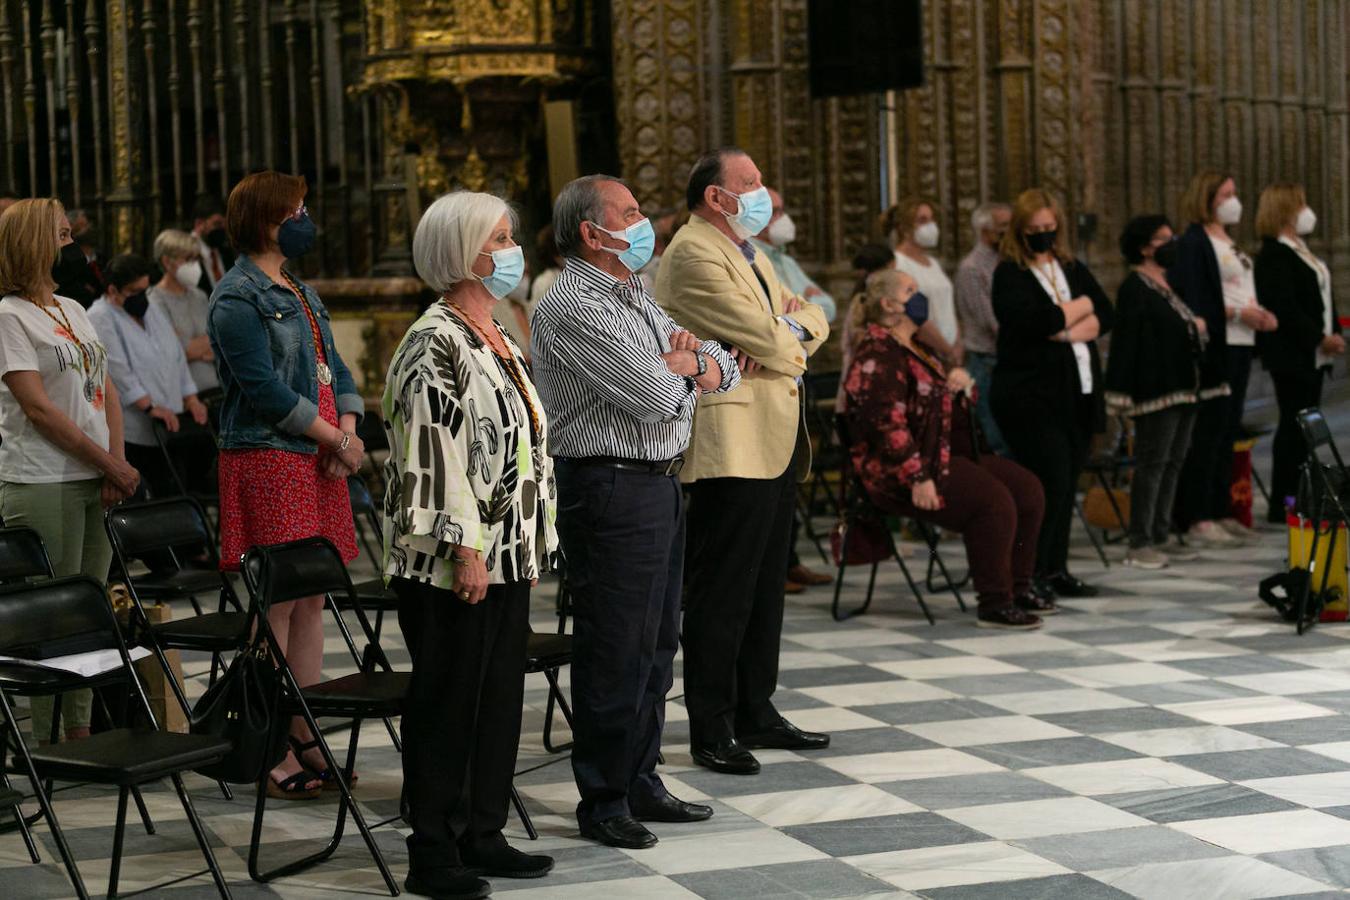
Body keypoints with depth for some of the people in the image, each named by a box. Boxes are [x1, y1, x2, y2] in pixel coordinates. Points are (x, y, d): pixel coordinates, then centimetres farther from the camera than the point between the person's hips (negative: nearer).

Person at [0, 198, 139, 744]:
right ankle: (45, 741, 0)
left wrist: (116, 464, -1)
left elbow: (107, 393, 15)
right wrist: (111, 464, -12)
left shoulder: (73, 310, 16)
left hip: (94, 481, 7)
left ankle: (80, 732, 16)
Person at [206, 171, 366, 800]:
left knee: (311, 599, 10)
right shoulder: (237, 298, -10)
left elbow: (334, 368, 18)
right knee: (277, 603, -7)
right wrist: (338, 440, -12)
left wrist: (348, 429, -1)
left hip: (318, 462, 9)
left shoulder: (300, 292, 18)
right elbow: (265, 388, -17)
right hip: (267, 460, -9)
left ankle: (305, 736, 16)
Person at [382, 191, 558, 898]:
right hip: (454, 565, -9)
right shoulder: (434, 345, -14)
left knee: (500, 697, 12)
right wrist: (465, 550, -22)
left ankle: (483, 836, 22)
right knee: (447, 703, -2)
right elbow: (432, 455, -20)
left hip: (507, 554, 9)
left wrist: (532, 548, 20)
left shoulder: (498, 339, 15)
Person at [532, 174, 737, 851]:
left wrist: (684, 370, -6)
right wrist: (681, 365, 1)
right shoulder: (571, 308, -14)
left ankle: (639, 781, 26)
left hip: (659, 484, 10)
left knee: (655, 645, 15)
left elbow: (724, 370, 16)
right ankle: (603, 801, 6)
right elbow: (655, 398, -21)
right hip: (611, 487, -10)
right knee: (616, 650, -3)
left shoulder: (635, 298, 17)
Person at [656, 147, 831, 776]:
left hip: (775, 443, 10)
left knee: (764, 588, 14)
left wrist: (784, 331, -5)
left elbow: (812, 318, 17)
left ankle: (756, 713, 23)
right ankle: (711, 730, 0)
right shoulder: (694, 254, -11)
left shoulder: (748, 255, 21)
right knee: (723, 593, -6)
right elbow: (764, 335, -18)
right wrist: (789, 340, 4)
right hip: (732, 447, -10)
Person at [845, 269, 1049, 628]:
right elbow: (888, 425, -23)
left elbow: (943, 398, 32)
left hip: (948, 455, 11)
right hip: (899, 472, -11)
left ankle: (1018, 589, 6)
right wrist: (918, 478, -29)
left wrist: (961, 380, 7)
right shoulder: (877, 357, -14)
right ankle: (994, 606, -19)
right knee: (993, 501, -26)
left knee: (1027, 489, 1)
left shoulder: (919, 349, 19)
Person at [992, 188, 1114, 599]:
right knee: (1050, 483, -12)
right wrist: (1081, 307, -3)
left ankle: (1056, 569, 15)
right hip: (1031, 393, -6)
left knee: (1067, 484, 7)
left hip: (1077, 392, 6)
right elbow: (1033, 321, -18)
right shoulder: (1009, 275, -2)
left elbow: (1106, 315, 6)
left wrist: (1070, 330, -12)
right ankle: (1029, 574, -4)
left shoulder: (1073, 269, 16)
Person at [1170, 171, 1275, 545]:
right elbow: (1193, 300, -16)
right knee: (1208, 430, -9)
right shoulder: (1193, 243, -8)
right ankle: (1196, 518, -7)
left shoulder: (1228, 243, 20)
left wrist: (1260, 314, 6)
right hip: (1213, 348, -9)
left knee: (1228, 430, 11)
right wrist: (1238, 312, -20)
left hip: (1239, 346, 9)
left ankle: (1220, 510, 17)